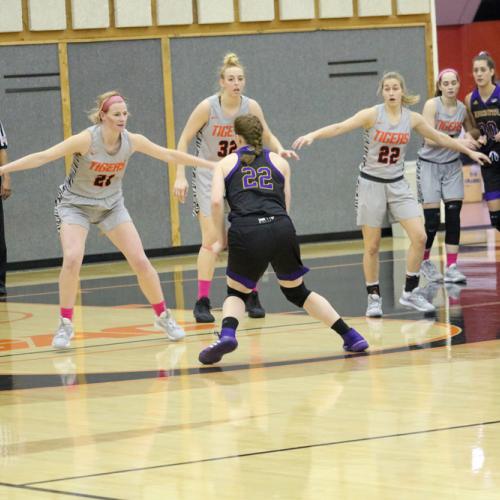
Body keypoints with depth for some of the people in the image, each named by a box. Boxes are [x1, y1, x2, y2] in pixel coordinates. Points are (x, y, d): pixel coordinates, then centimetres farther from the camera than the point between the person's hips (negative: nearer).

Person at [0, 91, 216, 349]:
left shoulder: (132, 141, -13)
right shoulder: (87, 140, -26)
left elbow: (169, 155, -2)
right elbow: (42, 157, -31)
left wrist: (210, 164, 2)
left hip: (111, 206, 4)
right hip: (75, 204, -4)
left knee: (140, 261, -4)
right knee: (72, 259, -25)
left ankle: (163, 317, 14)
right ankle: (65, 325, -10)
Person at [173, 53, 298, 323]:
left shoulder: (251, 107, -9)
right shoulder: (207, 107, -18)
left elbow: (267, 136, 5)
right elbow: (184, 141, -11)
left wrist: (280, 150, -16)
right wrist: (180, 176, -17)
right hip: (208, 176, -3)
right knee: (211, 238, -12)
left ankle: (252, 298, 11)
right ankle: (202, 302, -8)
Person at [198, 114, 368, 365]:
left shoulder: (226, 163, 20)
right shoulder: (279, 162, 25)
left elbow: (216, 201, 4)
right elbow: (286, 204, 19)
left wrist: (220, 240, 13)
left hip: (245, 233, -2)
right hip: (281, 230, 2)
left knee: (236, 292, 19)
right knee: (297, 291, 24)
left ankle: (227, 335, -13)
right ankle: (351, 336, 17)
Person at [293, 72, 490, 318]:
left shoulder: (412, 118, 0)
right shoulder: (372, 115, -12)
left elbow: (441, 138, 15)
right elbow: (340, 127, -24)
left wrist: (470, 151, 23)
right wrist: (313, 135, -39)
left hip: (397, 184, 4)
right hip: (371, 184, -3)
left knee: (419, 237, -8)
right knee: (372, 246, 0)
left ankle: (410, 292, 6)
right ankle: (374, 297, 14)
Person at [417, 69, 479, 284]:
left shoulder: (462, 108, 2)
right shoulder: (432, 105, -12)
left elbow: (471, 131, 21)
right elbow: (429, 139, -18)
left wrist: (471, 137, -3)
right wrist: (459, 141, -24)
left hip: (452, 165, 4)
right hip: (429, 164, -4)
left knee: (453, 216, -5)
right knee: (432, 219, -6)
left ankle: (451, 267, -2)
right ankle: (425, 261, 17)